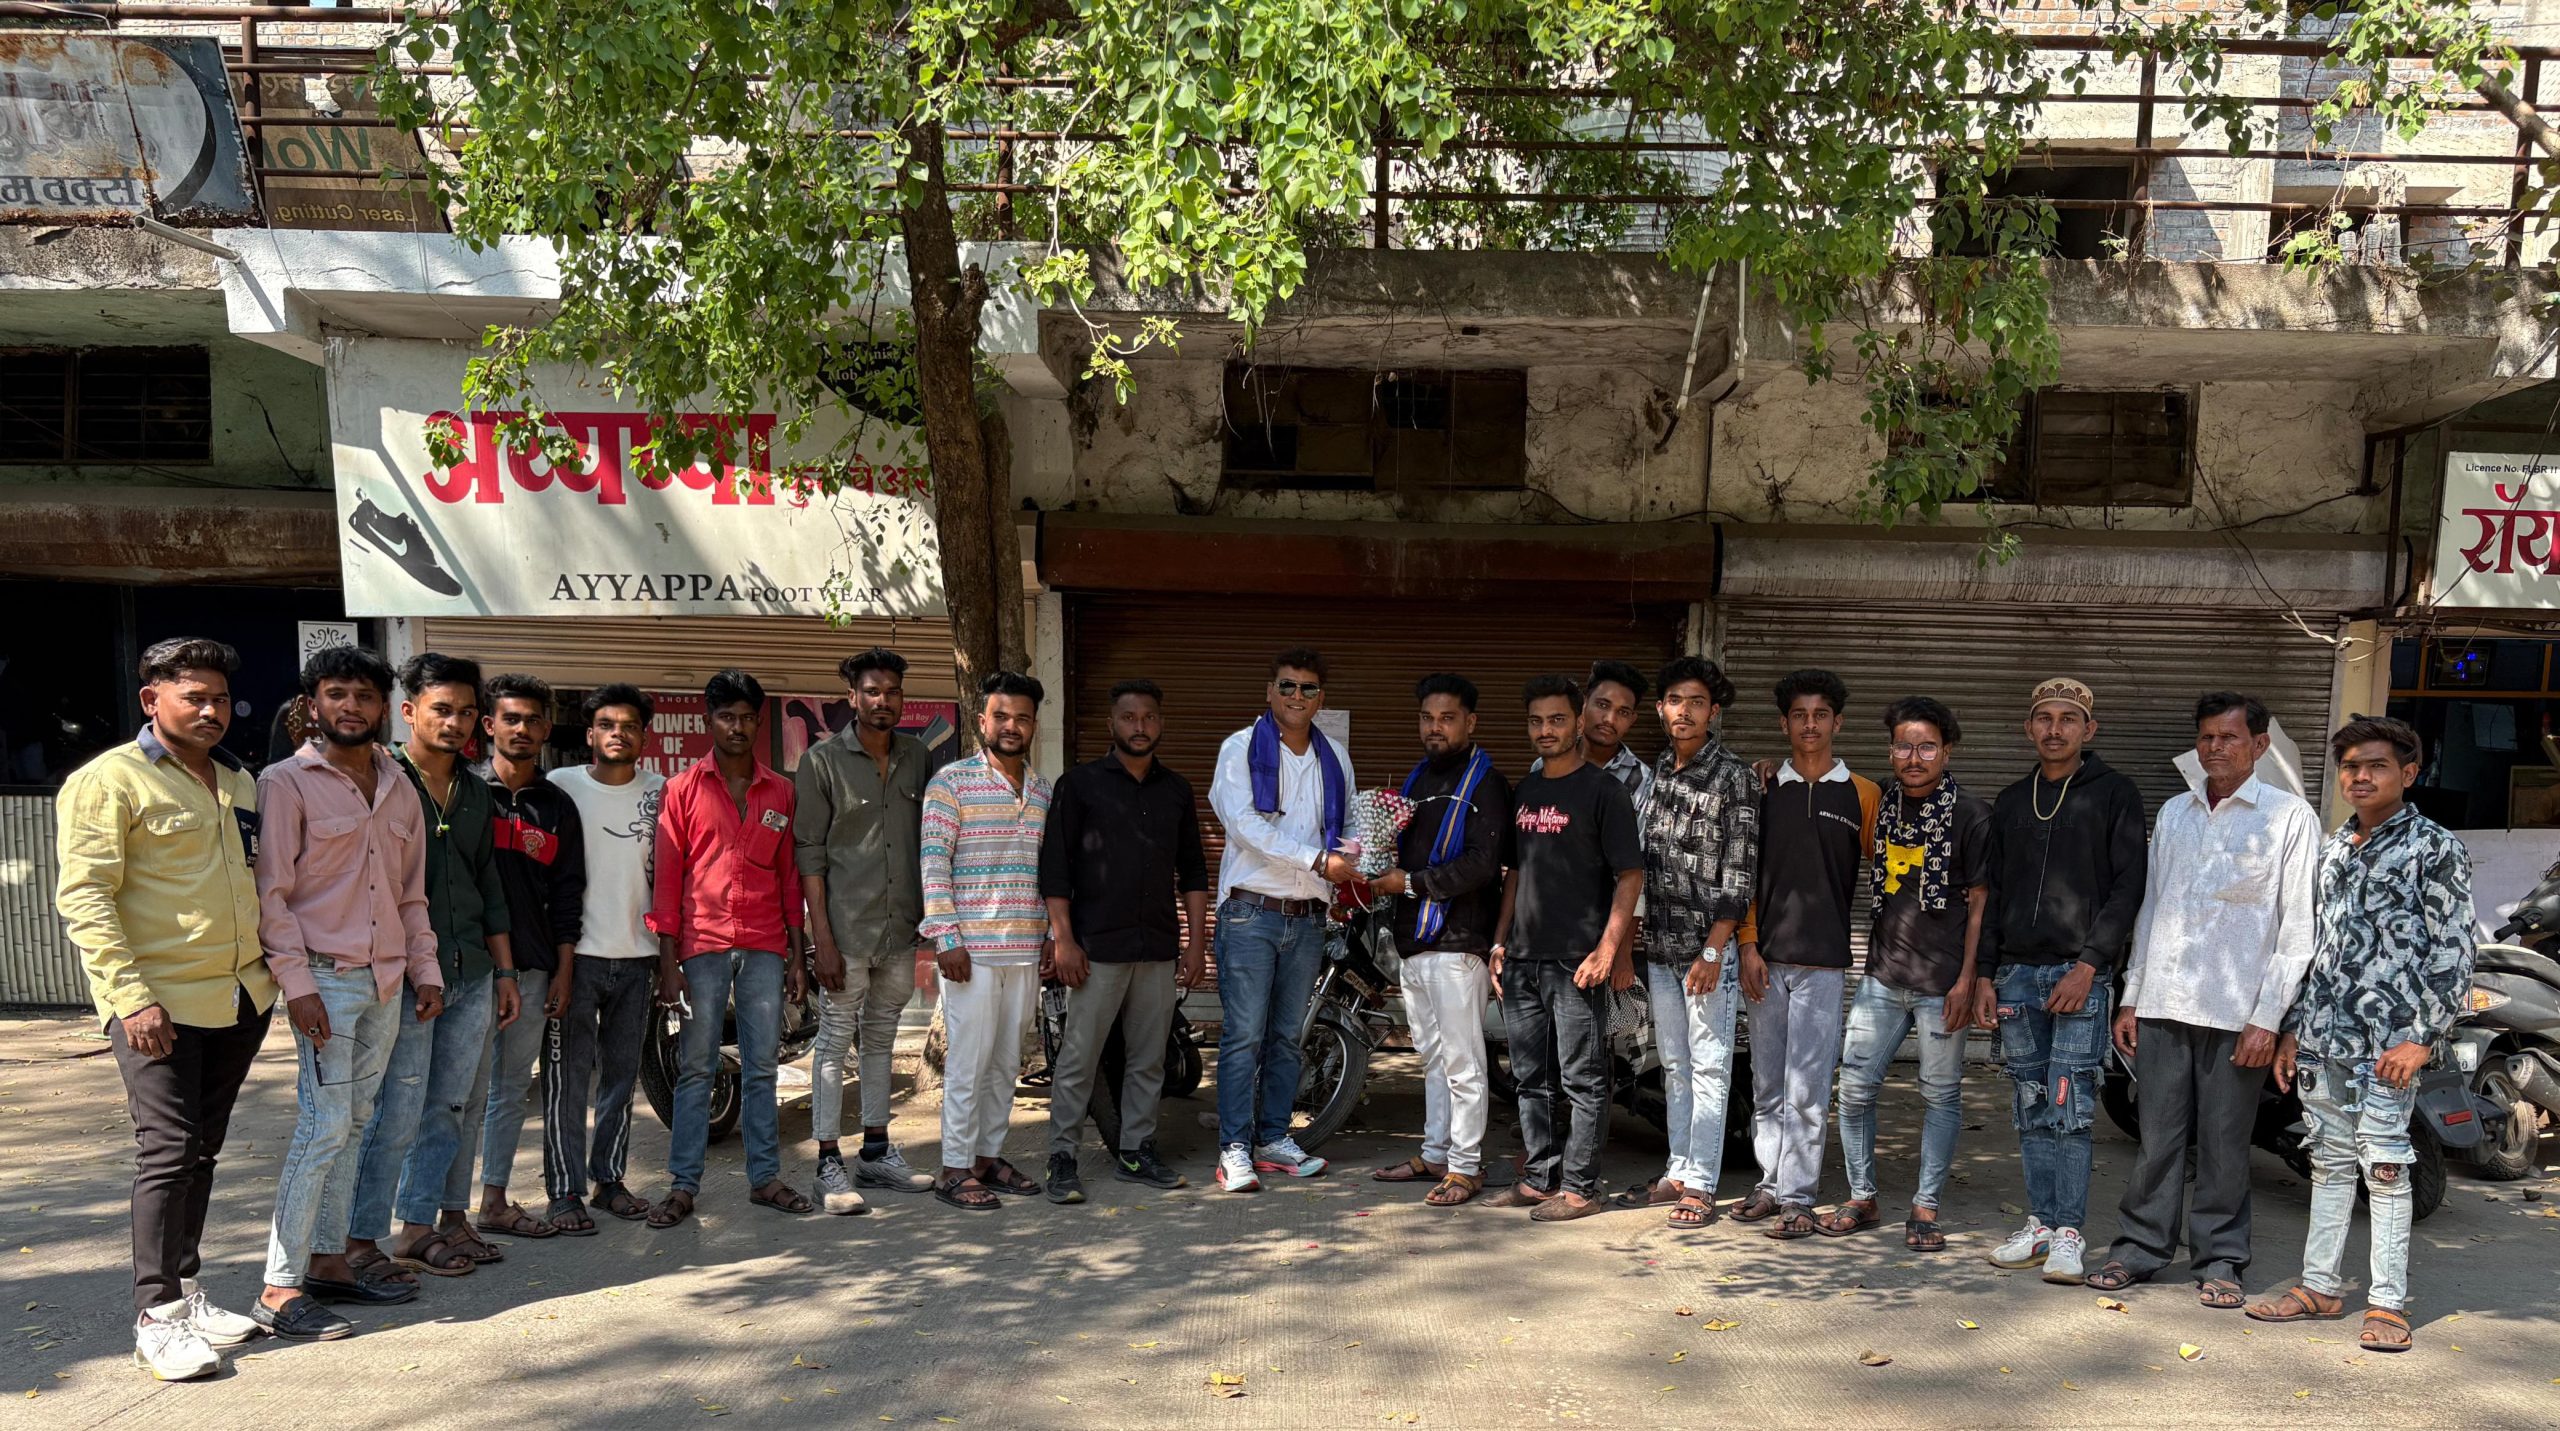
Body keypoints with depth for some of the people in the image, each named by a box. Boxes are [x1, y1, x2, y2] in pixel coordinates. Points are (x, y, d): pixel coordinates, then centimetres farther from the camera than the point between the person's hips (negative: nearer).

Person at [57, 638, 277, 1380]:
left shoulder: (239, 782, 14)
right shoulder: (109, 780, -8)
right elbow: (83, 899, -13)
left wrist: (273, 968, 15)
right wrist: (131, 996, -20)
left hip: (241, 997, 7)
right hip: (161, 1003, -7)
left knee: (202, 1152, 14)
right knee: (168, 1151, -6)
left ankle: (186, 1292, 25)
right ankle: (156, 1318, 3)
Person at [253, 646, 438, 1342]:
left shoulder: (400, 787, 13)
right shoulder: (286, 782, -5)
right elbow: (271, 892, -10)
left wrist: (425, 969, 11)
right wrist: (297, 984, -16)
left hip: (387, 981, 6)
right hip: (325, 977, -6)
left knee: (353, 1125, 11)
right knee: (323, 1126, -10)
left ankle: (328, 1259, 19)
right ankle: (280, 1289, -4)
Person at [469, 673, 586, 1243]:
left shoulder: (557, 807, 12)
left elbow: (567, 894, 12)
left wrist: (563, 971, 7)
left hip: (533, 969, 4)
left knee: (513, 1088, 10)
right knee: (470, 1088, -5)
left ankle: (495, 1202, 20)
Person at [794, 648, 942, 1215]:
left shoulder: (918, 757, 7)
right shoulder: (823, 761, -6)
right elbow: (809, 855, -8)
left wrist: (931, 917, 9)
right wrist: (823, 938, -13)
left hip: (901, 929, 5)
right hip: (846, 929, -5)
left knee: (880, 1040, 15)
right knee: (835, 1044, 0)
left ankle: (876, 1154, 25)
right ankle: (829, 1164, 7)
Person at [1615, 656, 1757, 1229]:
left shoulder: (1735, 777, -8)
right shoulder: (1654, 773, 12)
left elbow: (1741, 873, -11)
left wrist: (1713, 950, -17)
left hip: (1709, 946, -6)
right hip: (1659, 944, 7)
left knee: (1709, 1066, -1)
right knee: (1674, 1065, 14)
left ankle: (1701, 1185, 5)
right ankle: (1678, 1173, 23)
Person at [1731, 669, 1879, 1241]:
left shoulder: (1862, 794, 3)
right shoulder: (1763, 789, 8)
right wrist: (1748, 945, 0)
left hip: (1824, 959, -3)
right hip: (1766, 958, 3)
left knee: (1806, 1089, -4)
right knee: (1766, 1086, 9)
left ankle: (1798, 1198, 4)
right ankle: (1771, 1185, 21)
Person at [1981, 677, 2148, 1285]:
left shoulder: (2114, 794, 2)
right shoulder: (2011, 803, 16)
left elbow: (2127, 887, -4)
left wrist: (2090, 964, -12)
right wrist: (1985, 973, 10)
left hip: (2079, 973, -5)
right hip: (2017, 975, 5)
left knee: (2070, 1109, -7)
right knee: (2033, 1111, 7)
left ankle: (2069, 1234, -1)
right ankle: (2041, 1224, 14)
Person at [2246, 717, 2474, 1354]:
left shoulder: (2435, 848, -4)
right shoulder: (2330, 850, 15)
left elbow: (2453, 952, -8)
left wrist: (2422, 1037, -14)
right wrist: (2292, 1029, 13)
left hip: (2388, 1040, -6)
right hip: (2323, 1038, 6)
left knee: (2386, 1169, -1)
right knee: (2329, 1163, 12)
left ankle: (2388, 1303, 7)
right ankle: (2320, 1287, 20)